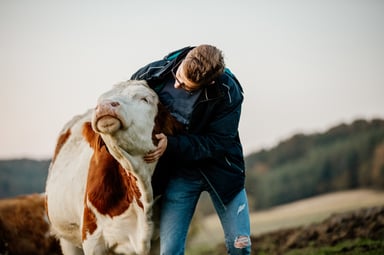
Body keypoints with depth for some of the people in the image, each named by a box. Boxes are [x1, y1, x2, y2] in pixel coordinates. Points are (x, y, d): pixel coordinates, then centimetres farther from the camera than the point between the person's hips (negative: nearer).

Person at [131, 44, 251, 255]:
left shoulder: (228, 93, -23)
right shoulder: (156, 73, -15)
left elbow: (218, 143, -20)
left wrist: (171, 145, -30)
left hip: (220, 171, -1)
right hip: (177, 173, 2)